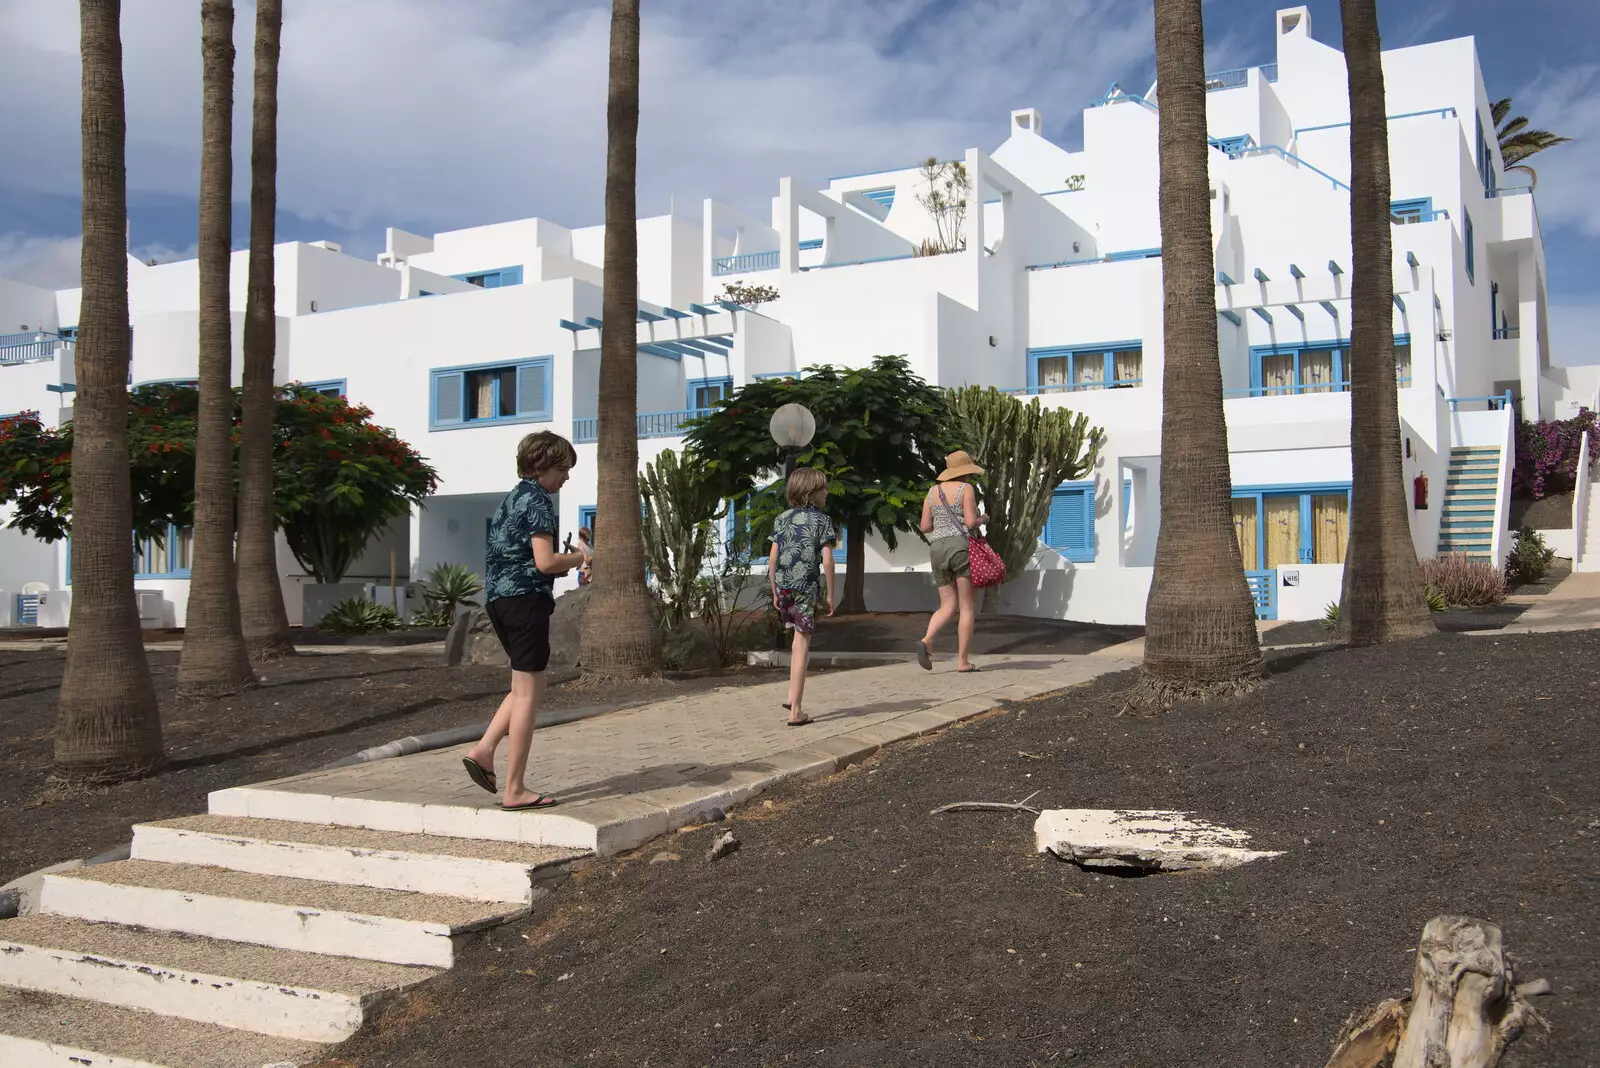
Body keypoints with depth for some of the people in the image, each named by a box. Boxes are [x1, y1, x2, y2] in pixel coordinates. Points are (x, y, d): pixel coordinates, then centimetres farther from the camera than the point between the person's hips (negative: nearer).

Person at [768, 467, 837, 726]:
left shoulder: (782, 519, 9)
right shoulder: (821, 520, -4)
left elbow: (772, 559, 6)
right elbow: (827, 561, -10)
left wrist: (775, 592, 14)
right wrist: (830, 595, -2)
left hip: (783, 588, 5)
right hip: (806, 588, -5)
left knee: (799, 638, 23)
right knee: (802, 646, 0)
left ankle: (793, 697, 20)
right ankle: (796, 711, 1)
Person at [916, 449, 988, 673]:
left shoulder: (932, 491, 14)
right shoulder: (966, 489, -2)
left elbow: (925, 527, 12)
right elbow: (971, 522, -11)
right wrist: (984, 519, 9)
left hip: (937, 549, 6)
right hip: (961, 546, -5)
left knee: (948, 606, 10)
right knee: (966, 607, 1)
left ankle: (926, 640, -16)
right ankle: (963, 661, -1)